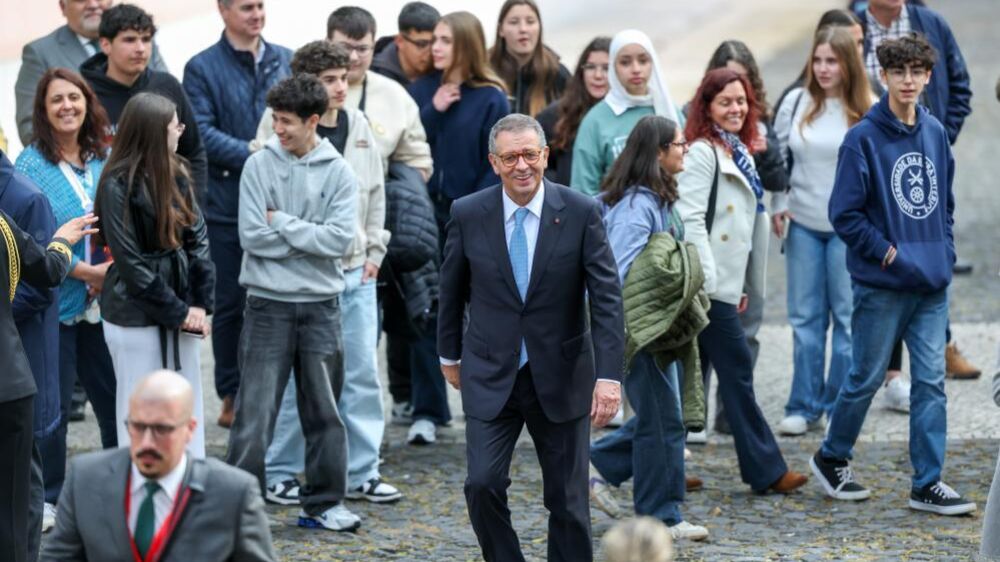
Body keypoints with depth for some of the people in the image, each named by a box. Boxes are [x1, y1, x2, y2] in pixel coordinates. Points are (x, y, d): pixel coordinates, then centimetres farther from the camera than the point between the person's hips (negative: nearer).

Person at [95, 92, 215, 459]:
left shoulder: (176, 173, 4)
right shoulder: (118, 185, -13)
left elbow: (197, 239, 5)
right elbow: (130, 263, -14)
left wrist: (200, 304, -4)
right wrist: (178, 312, -12)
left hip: (181, 314, 6)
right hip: (137, 316, -6)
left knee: (189, 413, 10)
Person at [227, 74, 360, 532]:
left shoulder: (339, 172, 0)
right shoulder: (259, 166, -2)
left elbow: (341, 238, -11)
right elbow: (251, 236, -9)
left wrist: (282, 223, -10)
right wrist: (310, 238, -10)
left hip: (322, 304, 2)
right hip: (269, 303, -2)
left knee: (324, 409, 10)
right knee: (256, 408, -2)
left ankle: (323, 503, 20)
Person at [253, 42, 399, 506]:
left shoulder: (358, 126, 9)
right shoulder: (281, 128, -10)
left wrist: (374, 252, 11)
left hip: (356, 273, 6)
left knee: (362, 374, 7)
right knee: (296, 377, 1)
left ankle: (361, 474, 15)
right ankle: (279, 473, 13)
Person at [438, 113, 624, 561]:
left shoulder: (581, 213, -9)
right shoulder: (468, 214, -5)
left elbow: (607, 297, -12)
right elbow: (452, 290, 10)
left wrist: (609, 376, -20)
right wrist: (449, 355, 18)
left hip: (561, 377, 0)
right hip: (490, 376, 1)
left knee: (568, 499, 6)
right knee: (482, 484, -12)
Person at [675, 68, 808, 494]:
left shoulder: (739, 154, 17)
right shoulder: (702, 154, -11)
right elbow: (690, 220, -18)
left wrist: (740, 285, 20)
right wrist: (707, 279, -22)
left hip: (723, 285, 9)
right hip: (708, 286, -9)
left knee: (692, 377, 10)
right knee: (737, 370, -6)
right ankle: (766, 471, -3)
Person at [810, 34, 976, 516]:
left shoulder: (936, 133, 8)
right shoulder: (863, 138, -10)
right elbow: (845, 213, -10)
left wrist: (945, 253, 6)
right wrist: (887, 252, -12)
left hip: (932, 283, 5)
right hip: (882, 285, -5)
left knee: (931, 381, 3)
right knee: (867, 378, 6)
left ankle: (928, 483, 7)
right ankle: (832, 458, 27)